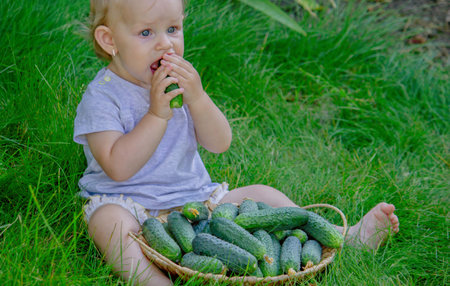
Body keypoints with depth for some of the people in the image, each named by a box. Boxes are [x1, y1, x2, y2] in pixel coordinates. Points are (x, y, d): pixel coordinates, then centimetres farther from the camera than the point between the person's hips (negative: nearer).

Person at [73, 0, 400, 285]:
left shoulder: (178, 81, 5)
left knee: (259, 195, -4)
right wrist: (157, 113, -28)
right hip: (132, 203, -5)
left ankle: (343, 239, -2)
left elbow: (220, 144, -2)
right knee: (109, 219, -36)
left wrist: (197, 98, -19)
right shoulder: (101, 97, -12)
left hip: (195, 199, 5)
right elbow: (118, 168, -24)